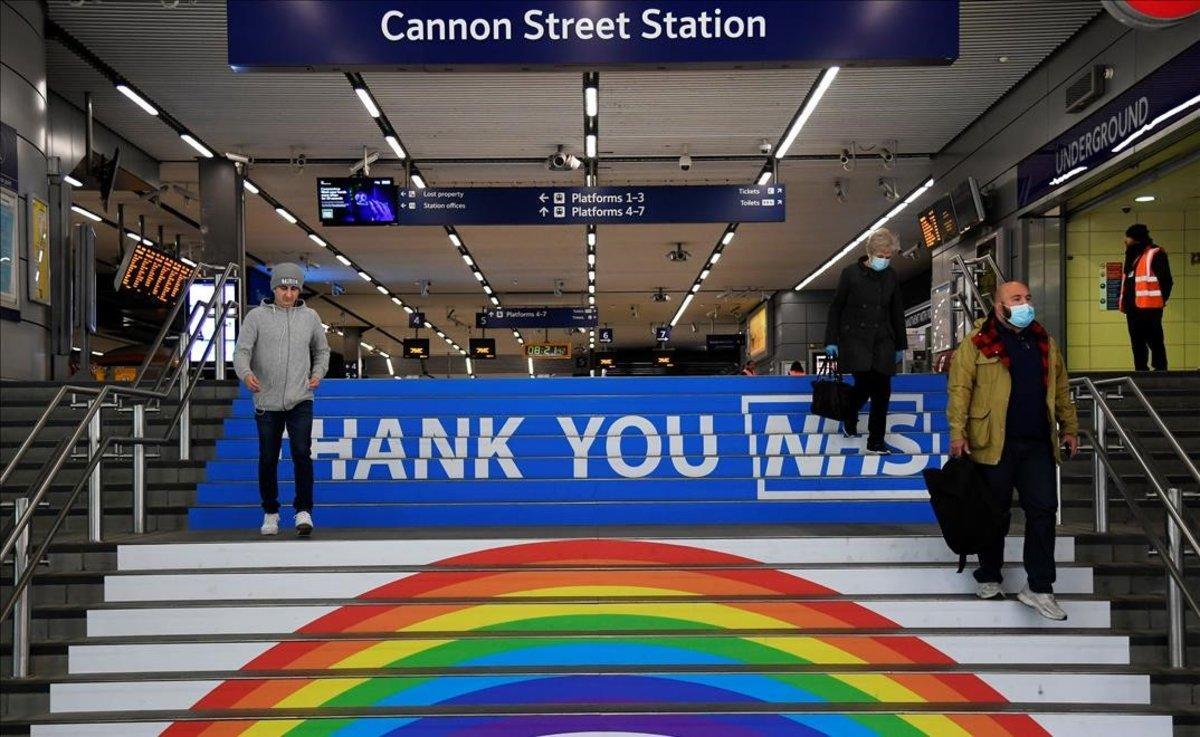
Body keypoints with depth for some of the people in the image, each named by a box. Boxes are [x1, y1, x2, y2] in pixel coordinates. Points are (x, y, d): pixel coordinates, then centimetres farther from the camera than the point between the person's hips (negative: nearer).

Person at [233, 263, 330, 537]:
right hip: (266, 402, 0)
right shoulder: (257, 316, 1)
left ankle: (303, 512, -7)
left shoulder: (309, 317, 8)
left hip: (300, 401, 0)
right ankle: (270, 513, 24)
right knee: (268, 460, 7)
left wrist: (318, 373, 3)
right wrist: (246, 373, -27)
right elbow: (241, 352, -6)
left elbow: (322, 350, 21)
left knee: (302, 453, -15)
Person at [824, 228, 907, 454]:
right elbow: (835, 308, 1)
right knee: (865, 382, -17)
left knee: (882, 389, -3)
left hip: (883, 340, 4)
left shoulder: (891, 277, 8)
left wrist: (900, 345, 16)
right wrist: (831, 340, -3)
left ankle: (876, 442, 6)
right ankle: (849, 421, 13)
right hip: (855, 338, -4)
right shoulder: (851, 273, -2)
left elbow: (897, 312, 16)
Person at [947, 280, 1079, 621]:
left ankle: (1039, 587, 6)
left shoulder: (1044, 343, 13)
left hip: (1038, 443, 5)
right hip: (994, 444, -4)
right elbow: (960, 387, -9)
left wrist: (1069, 427, 16)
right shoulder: (977, 343, -5)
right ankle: (988, 578, 24)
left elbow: (1060, 389, 19)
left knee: (1043, 510, 0)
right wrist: (958, 432, -15)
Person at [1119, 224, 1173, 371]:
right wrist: (1123, 301, 13)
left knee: (1154, 342, -7)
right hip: (1133, 308, 9)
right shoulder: (1132, 256, 20)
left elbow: (1166, 280, -11)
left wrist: (1160, 300, -9)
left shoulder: (1155, 254, -7)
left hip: (1149, 308, -9)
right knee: (1137, 344, 11)